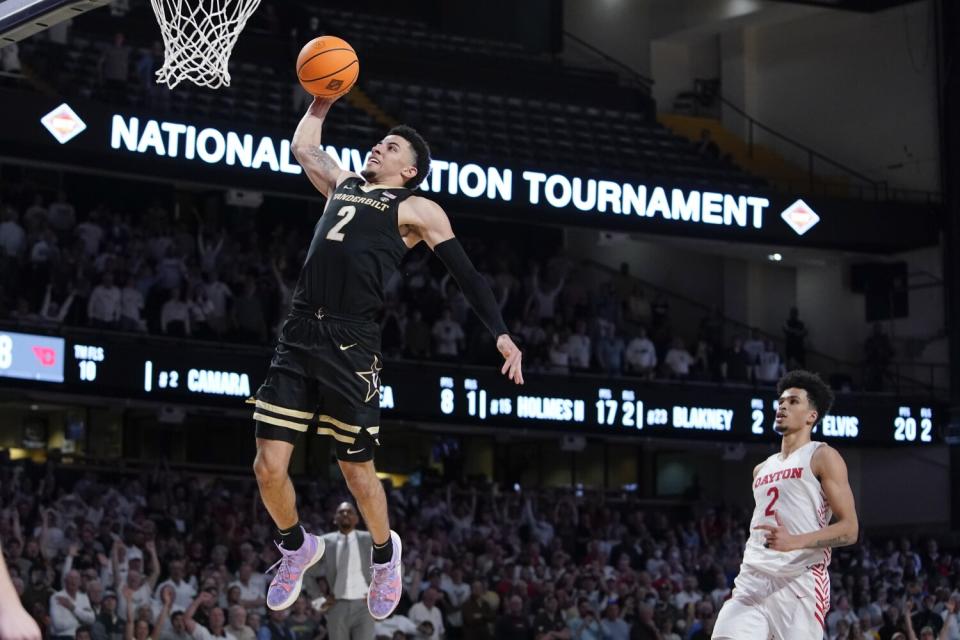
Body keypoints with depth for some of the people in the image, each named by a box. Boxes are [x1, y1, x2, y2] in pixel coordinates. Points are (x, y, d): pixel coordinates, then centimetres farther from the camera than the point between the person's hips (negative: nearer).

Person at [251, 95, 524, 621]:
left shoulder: (417, 210, 7)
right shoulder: (343, 184, 23)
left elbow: (466, 274, 2)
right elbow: (302, 145, 41)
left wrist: (501, 334, -7)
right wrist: (321, 101, 38)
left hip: (350, 345, -5)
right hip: (299, 335, 5)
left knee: (357, 470, 5)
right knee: (268, 466, 0)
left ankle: (384, 555, 33)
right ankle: (297, 547, 28)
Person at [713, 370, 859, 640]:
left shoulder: (822, 457, 1)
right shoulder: (762, 469, 24)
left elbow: (849, 529, -7)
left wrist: (795, 541, -21)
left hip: (801, 581, -6)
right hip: (754, 579, 6)